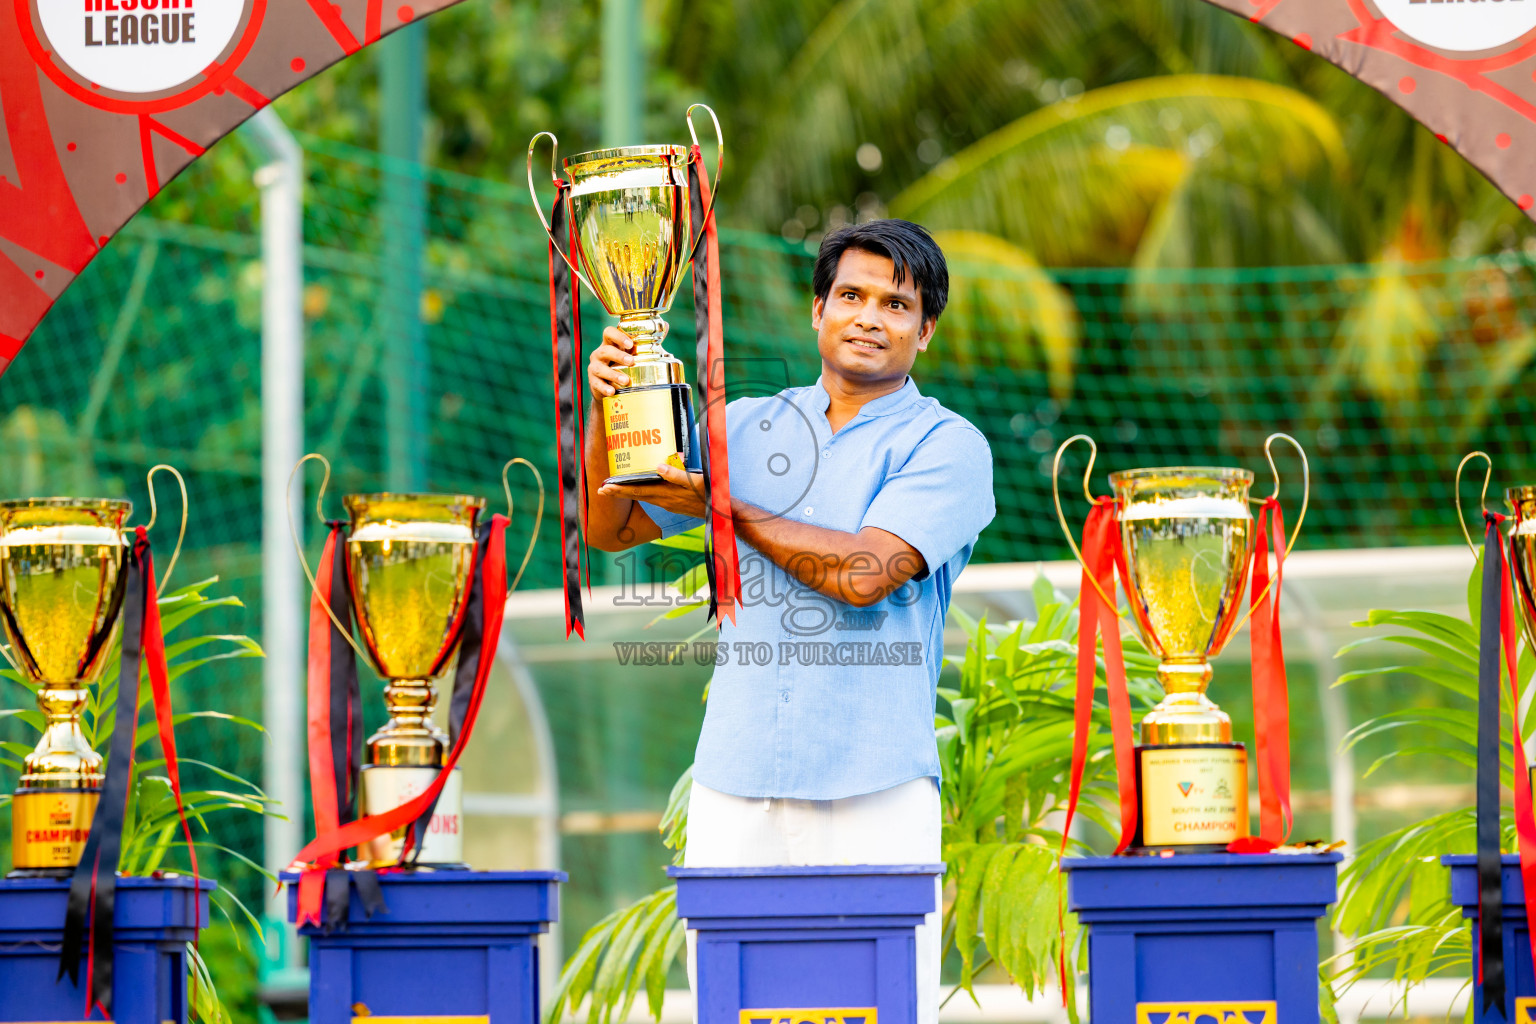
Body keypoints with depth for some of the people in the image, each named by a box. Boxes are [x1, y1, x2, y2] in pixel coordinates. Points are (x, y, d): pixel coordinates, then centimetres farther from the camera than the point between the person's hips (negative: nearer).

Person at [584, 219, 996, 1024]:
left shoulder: (947, 446, 2)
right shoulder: (745, 428, 16)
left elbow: (863, 572, -12)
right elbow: (608, 529, 18)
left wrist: (724, 508, -4)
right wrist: (606, 407, 2)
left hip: (876, 784, -3)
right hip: (736, 780, 3)